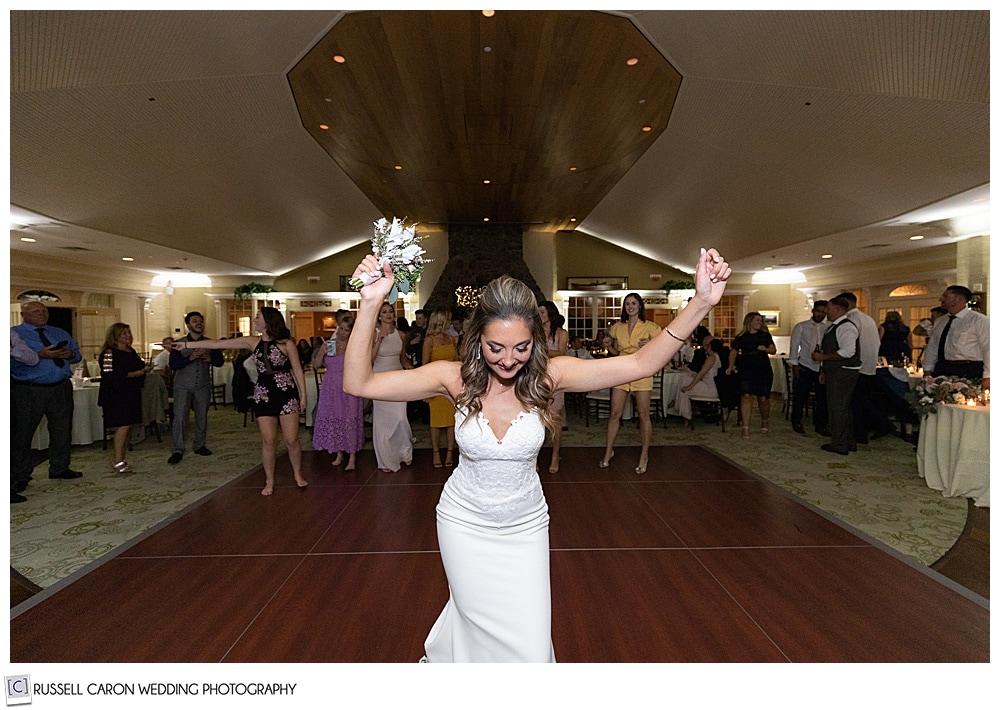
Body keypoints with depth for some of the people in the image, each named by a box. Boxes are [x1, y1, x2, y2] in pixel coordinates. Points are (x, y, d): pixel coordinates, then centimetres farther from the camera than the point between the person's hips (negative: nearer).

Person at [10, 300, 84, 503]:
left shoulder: (60, 333, 14)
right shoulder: (14, 334, -2)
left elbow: (77, 354, 17)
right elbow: (14, 360, -14)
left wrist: (70, 354, -6)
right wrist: (40, 356, -22)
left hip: (61, 389, 5)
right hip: (28, 392, -4)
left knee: (62, 430, 12)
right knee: (22, 433, 4)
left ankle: (59, 468, 27)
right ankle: (20, 476, 17)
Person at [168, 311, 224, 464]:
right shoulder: (178, 343, -2)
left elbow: (220, 362, 1)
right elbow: (173, 364, -12)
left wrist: (210, 359, -20)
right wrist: (190, 358, -26)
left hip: (203, 385, 3)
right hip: (183, 385, -2)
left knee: (202, 417, 9)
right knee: (179, 417, -9)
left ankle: (199, 445, 24)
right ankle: (177, 451, -3)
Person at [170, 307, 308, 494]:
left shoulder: (286, 343, -5)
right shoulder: (252, 342, 6)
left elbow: (298, 370, -2)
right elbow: (217, 344, 7)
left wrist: (303, 395, -5)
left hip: (286, 393, -3)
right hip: (263, 395, 3)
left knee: (292, 439, -1)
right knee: (268, 440, 2)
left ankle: (298, 475, 21)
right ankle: (269, 481, 17)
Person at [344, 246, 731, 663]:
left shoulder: (548, 375, -20)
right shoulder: (455, 378, -21)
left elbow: (640, 364, -26)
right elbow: (359, 383, -26)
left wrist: (701, 303, -37)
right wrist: (370, 304, -37)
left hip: (525, 525, 1)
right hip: (464, 521, 0)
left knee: (531, 642, 8)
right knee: (480, 624, 21)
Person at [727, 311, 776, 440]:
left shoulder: (765, 335, 10)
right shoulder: (741, 337, 6)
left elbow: (773, 350, 9)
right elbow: (734, 352, 8)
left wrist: (765, 349, -13)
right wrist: (730, 366, -4)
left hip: (763, 370, 2)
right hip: (746, 370, -1)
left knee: (763, 398, 2)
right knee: (746, 396, -14)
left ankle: (764, 422, 32)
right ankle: (746, 429, -11)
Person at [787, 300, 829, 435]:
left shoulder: (829, 328, 3)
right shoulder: (801, 327, 3)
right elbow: (794, 345, 2)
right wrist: (794, 364, -4)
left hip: (823, 367, 1)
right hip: (805, 367, -1)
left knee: (823, 397, 6)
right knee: (800, 396, 2)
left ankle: (820, 425, 22)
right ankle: (796, 423, 20)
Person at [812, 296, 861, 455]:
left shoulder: (846, 327, -16)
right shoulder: (834, 327, 17)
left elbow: (847, 352, -27)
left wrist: (823, 357, -20)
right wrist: (825, 370, 21)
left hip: (843, 373, -11)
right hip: (835, 373, 11)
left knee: (837, 408, -5)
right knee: (843, 407, 16)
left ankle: (840, 445, 3)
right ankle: (849, 442, 26)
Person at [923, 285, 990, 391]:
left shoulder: (979, 320, -3)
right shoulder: (940, 322, 15)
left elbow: (988, 349, -8)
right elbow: (932, 347, 16)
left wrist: (987, 377, -15)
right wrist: (927, 370, 8)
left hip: (969, 373, -5)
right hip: (941, 370, 5)